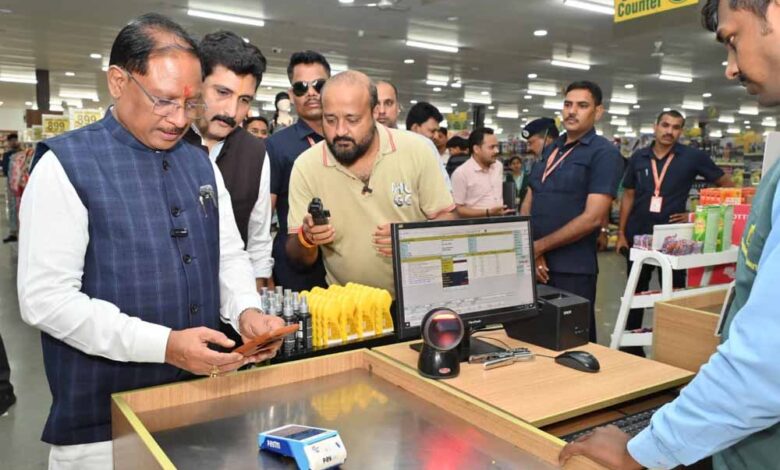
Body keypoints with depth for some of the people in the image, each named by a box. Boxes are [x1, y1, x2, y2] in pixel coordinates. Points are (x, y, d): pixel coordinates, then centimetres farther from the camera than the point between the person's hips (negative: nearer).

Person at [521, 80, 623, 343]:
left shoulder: (604, 153, -7)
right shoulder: (550, 151, 14)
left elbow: (592, 218, -16)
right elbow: (527, 206, 10)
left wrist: (538, 246, -12)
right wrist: (530, 252, -6)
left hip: (571, 269, -6)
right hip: (537, 264, 7)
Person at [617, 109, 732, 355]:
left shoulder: (693, 157, -5)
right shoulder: (638, 158, 2)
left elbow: (726, 185, 1)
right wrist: (621, 234, 4)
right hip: (638, 236, 3)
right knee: (635, 293, 12)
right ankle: (632, 346, 26)